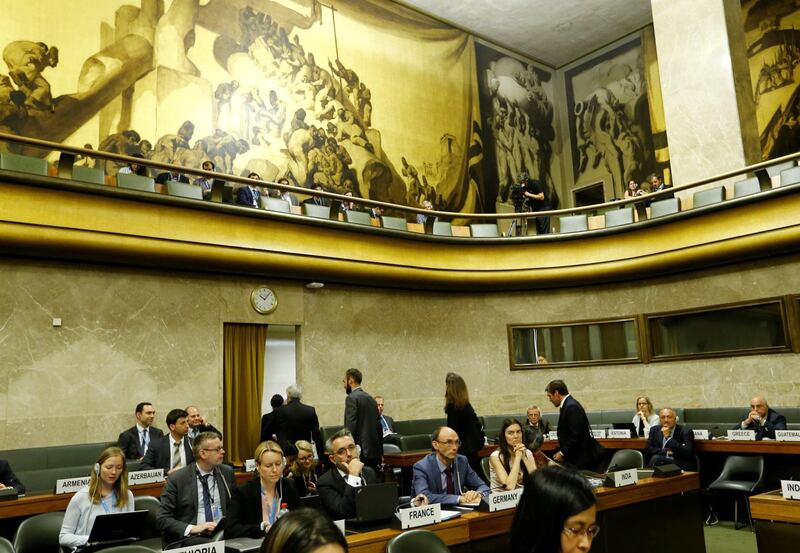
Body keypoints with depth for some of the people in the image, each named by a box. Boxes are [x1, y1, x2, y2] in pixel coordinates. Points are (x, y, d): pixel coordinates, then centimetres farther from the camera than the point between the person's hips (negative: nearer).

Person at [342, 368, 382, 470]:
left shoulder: (351, 398, -8)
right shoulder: (371, 398, 15)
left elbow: (350, 426, -15)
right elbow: (378, 425, 17)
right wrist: (380, 452, 22)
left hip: (360, 451, -8)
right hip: (374, 451, 8)